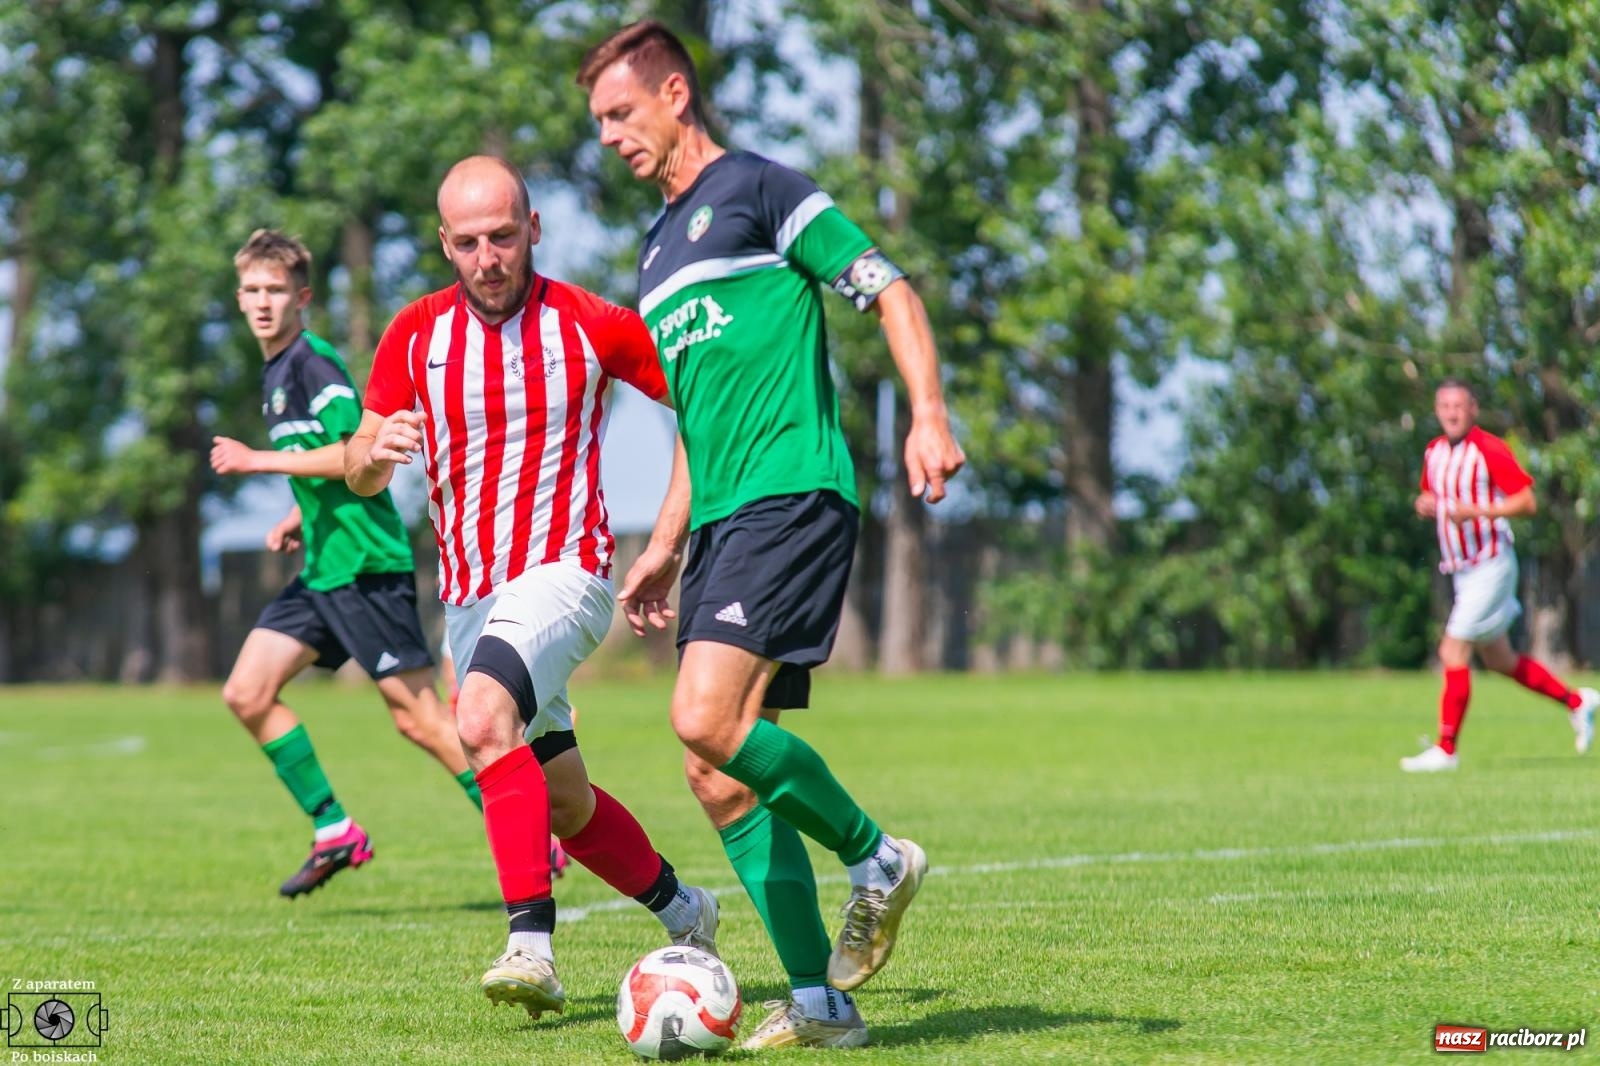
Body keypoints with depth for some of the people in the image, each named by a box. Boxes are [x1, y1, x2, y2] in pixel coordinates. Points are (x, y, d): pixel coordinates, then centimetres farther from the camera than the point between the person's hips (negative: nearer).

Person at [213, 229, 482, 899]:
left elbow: (354, 454, -22)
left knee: (417, 716, -8)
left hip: (365, 563, -10)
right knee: (247, 693, 2)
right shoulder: (274, 373, 18)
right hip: (322, 569, 10)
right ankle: (334, 833, 7)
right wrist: (298, 519, 15)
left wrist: (258, 461, -19)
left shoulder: (314, 364, -12)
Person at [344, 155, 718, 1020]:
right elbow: (360, 473, 1)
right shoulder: (415, 334, 1)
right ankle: (684, 914, 36)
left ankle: (532, 946, -36)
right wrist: (374, 449, -23)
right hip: (468, 595, 5)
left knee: (483, 720, -32)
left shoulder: (589, 326, -8)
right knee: (563, 804, 13)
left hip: (564, 572, -5)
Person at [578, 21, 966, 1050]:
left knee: (708, 722, -23)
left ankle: (874, 859, -2)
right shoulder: (659, 251, 24)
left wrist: (930, 414, -21)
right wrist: (666, 547, 26)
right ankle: (819, 1000, 5)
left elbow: (888, 289, -7)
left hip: (794, 493, -9)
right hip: (724, 520, 9)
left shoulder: (756, 189, -2)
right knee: (717, 774, 1)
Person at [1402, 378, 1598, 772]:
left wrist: (1478, 511, -27)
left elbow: (1527, 502, -16)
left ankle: (1446, 749, -6)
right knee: (1499, 661, 16)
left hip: (1491, 566, -8)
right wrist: (1425, 504, -2)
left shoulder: (1490, 450, -15)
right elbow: (1432, 497, 22)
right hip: (1463, 572, 8)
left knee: (1453, 652, -12)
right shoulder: (1434, 452, 8)